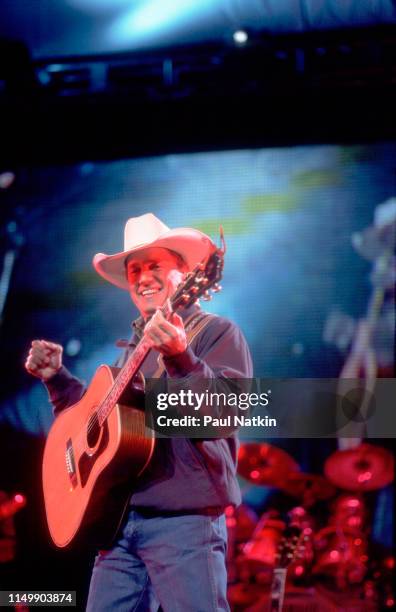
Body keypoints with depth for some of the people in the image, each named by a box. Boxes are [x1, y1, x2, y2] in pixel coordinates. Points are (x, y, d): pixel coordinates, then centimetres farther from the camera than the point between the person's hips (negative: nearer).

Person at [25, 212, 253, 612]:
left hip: (186, 518, -7)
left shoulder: (216, 332, -1)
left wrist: (179, 358, -31)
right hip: (122, 517, 7)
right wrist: (57, 379, 14)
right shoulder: (134, 348, 20)